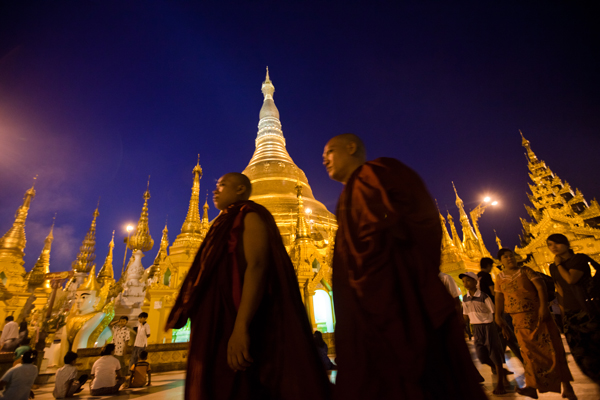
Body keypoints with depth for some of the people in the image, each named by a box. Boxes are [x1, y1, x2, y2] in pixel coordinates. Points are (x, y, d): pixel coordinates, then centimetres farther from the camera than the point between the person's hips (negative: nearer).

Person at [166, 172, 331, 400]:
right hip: (221, 326, 9)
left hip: (237, 327, -9)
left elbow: (257, 267, -21)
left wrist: (241, 327, -30)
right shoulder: (228, 223, 23)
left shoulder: (250, 216, -4)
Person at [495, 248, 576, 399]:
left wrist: (543, 305, -23)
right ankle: (532, 386, -5)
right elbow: (499, 298, 6)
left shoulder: (526, 271, 0)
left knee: (552, 348, 3)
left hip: (538, 314, -1)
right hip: (520, 319, 1)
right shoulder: (500, 278, 6)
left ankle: (566, 386, 16)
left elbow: (540, 287, -10)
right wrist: (498, 316, 0)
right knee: (528, 351, -3)